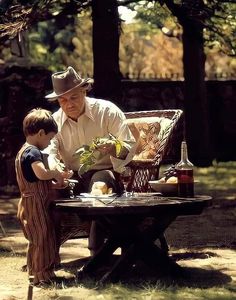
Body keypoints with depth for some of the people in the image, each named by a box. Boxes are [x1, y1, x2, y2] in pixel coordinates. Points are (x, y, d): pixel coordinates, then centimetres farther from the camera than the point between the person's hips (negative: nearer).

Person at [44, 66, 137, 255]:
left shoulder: (108, 111, -3)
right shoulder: (55, 121, 5)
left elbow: (130, 146, -8)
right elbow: (48, 152, -10)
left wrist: (114, 148, -32)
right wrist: (55, 168, -35)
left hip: (104, 173, -2)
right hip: (72, 178, 3)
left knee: (100, 180, -39)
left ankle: (97, 252, -38)